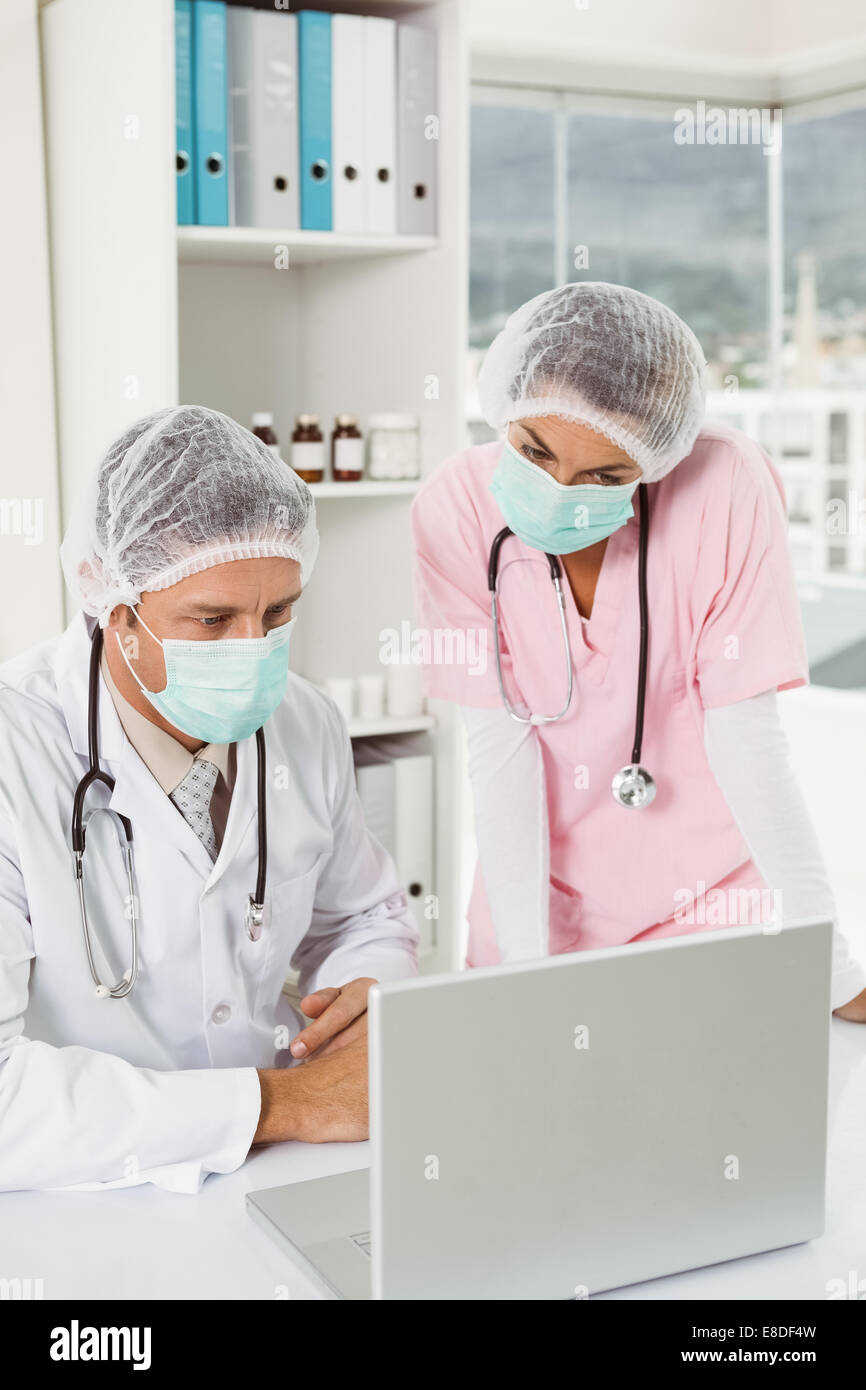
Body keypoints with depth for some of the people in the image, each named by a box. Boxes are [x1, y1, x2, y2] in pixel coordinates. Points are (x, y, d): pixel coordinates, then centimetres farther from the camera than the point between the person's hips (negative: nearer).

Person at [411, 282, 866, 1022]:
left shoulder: (725, 486, -21)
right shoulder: (456, 508, -17)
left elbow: (743, 734, -17)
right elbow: (500, 738, -16)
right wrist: (524, 959, -18)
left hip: (711, 897, -1)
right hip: (544, 887, 1)